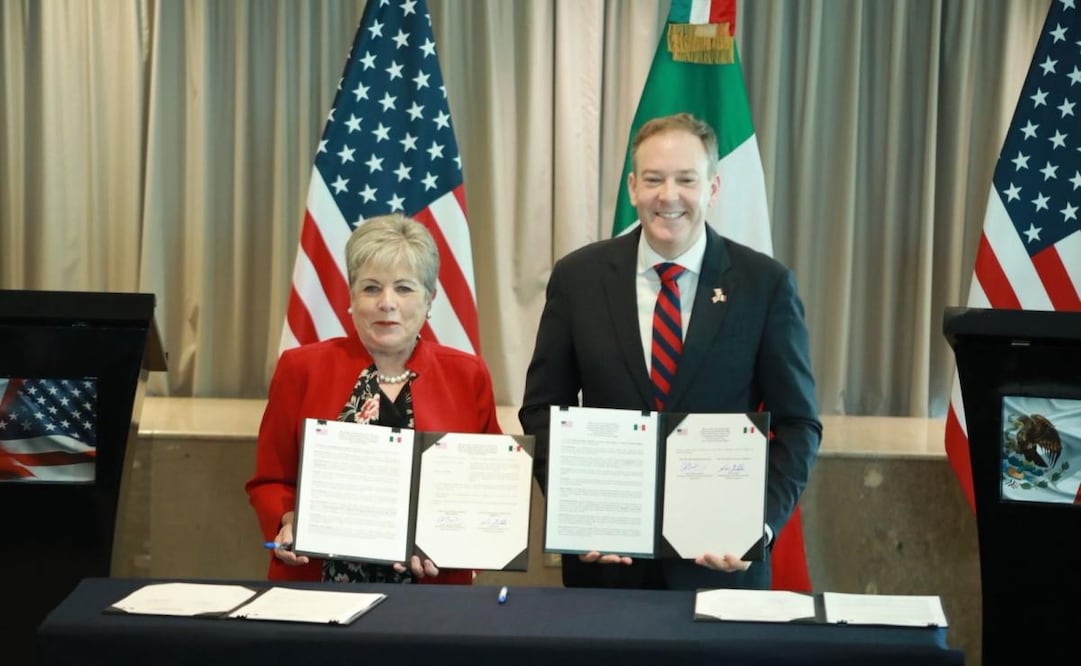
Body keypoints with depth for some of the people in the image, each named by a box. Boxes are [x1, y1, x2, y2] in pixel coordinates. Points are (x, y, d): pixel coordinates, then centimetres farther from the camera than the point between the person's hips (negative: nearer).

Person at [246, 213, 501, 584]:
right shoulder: (301, 369, 6)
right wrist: (289, 523, -8)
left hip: (430, 588, 1)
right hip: (317, 582, -1)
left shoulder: (468, 377, 8)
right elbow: (270, 482, 12)